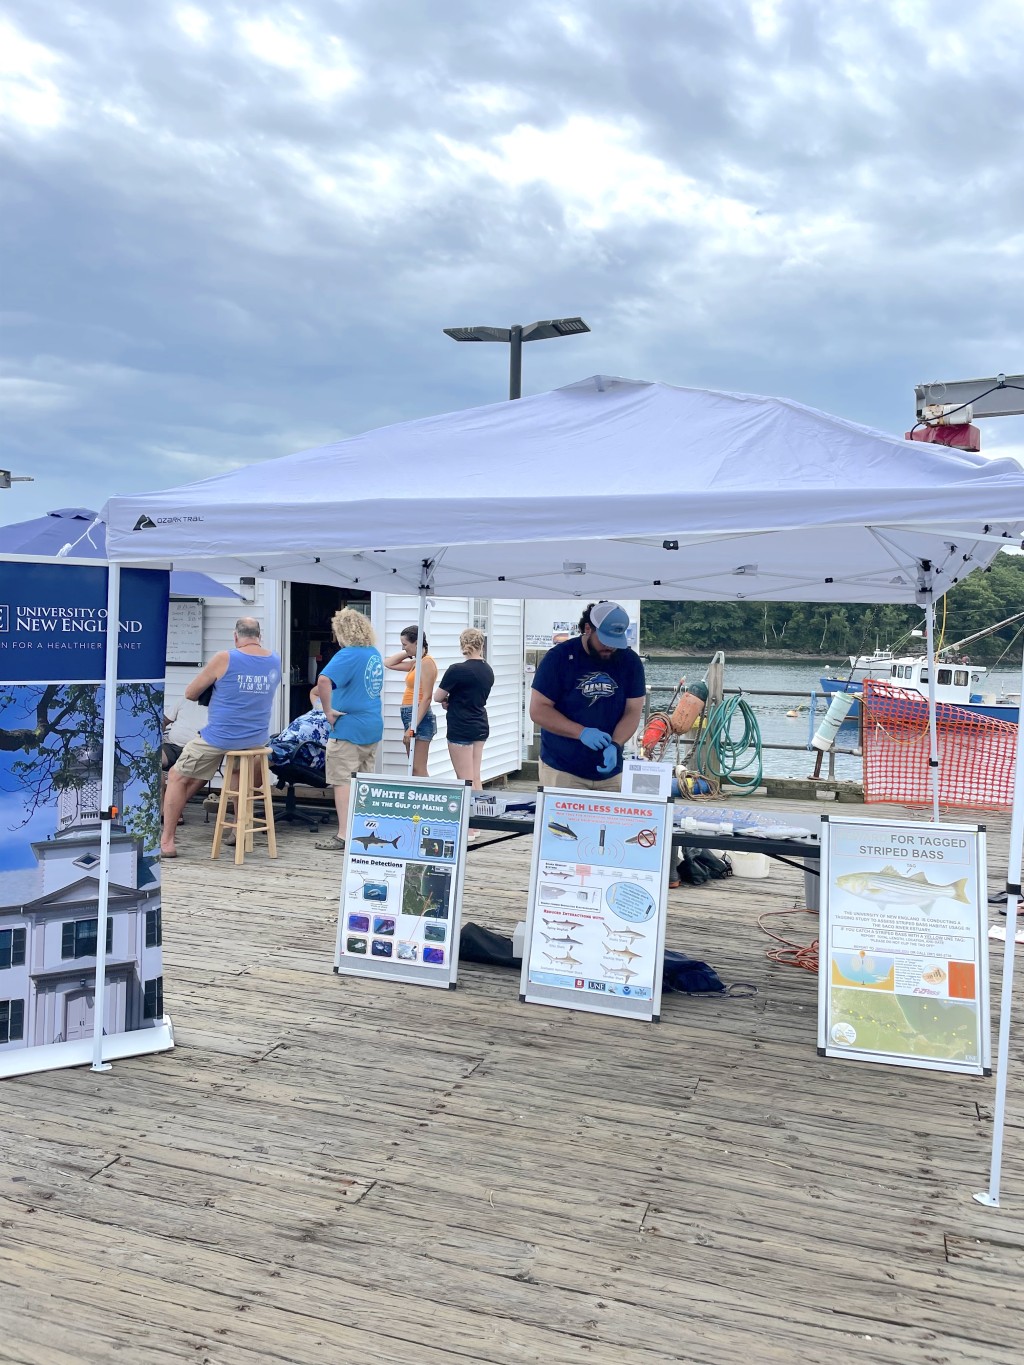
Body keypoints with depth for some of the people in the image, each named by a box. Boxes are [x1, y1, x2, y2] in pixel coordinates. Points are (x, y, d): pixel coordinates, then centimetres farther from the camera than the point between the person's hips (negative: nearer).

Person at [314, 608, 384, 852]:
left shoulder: (348, 655, -15)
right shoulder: (375, 654, 11)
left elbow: (323, 680, -30)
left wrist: (328, 711, -20)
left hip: (348, 727, -8)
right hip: (373, 725, 8)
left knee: (342, 781, -3)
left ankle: (344, 836, -4)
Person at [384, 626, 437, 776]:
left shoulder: (427, 663, -11)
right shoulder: (416, 663, 15)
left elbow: (426, 697, -18)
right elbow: (388, 663, 27)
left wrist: (412, 728, -21)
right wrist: (408, 653, 15)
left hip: (419, 718, -9)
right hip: (410, 716, 9)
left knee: (418, 770, -11)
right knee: (414, 769, 9)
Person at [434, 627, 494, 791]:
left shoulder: (457, 670, -15)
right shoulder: (488, 671, 6)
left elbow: (438, 697, -6)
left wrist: (447, 699, 15)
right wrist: (453, 701, 1)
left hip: (460, 729, -7)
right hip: (481, 727, 7)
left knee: (466, 781, -3)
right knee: (476, 779, 11)